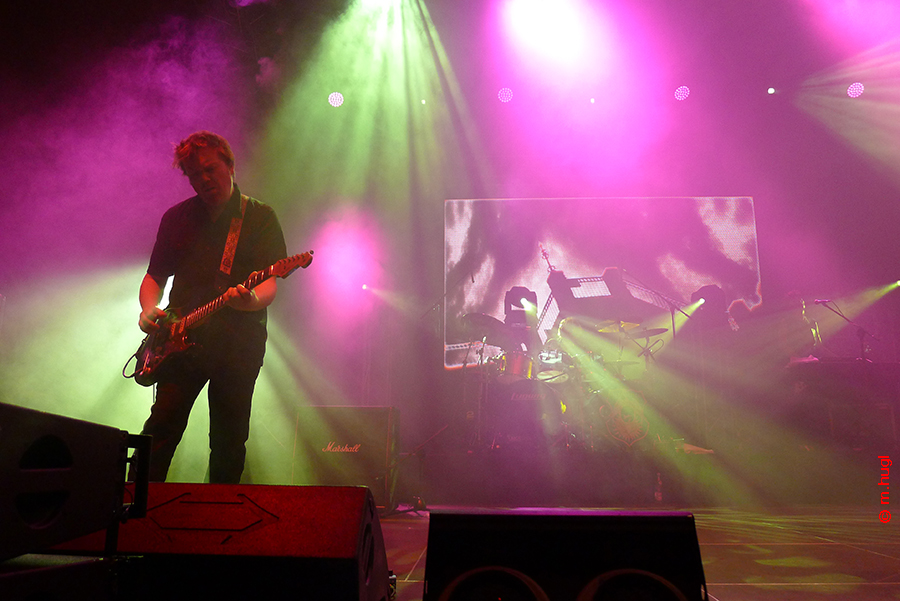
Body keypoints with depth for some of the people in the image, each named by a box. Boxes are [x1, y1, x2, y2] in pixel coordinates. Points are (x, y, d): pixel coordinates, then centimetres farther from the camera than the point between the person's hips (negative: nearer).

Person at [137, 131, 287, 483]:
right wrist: (149, 310, -2)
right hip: (181, 339, 2)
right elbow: (155, 275, 19)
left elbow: (270, 283, -6)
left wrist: (252, 300, -29)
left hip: (239, 344, -2)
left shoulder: (260, 217, 4)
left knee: (230, 444, 2)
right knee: (161, 430, -7)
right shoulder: (177, 217, 15)